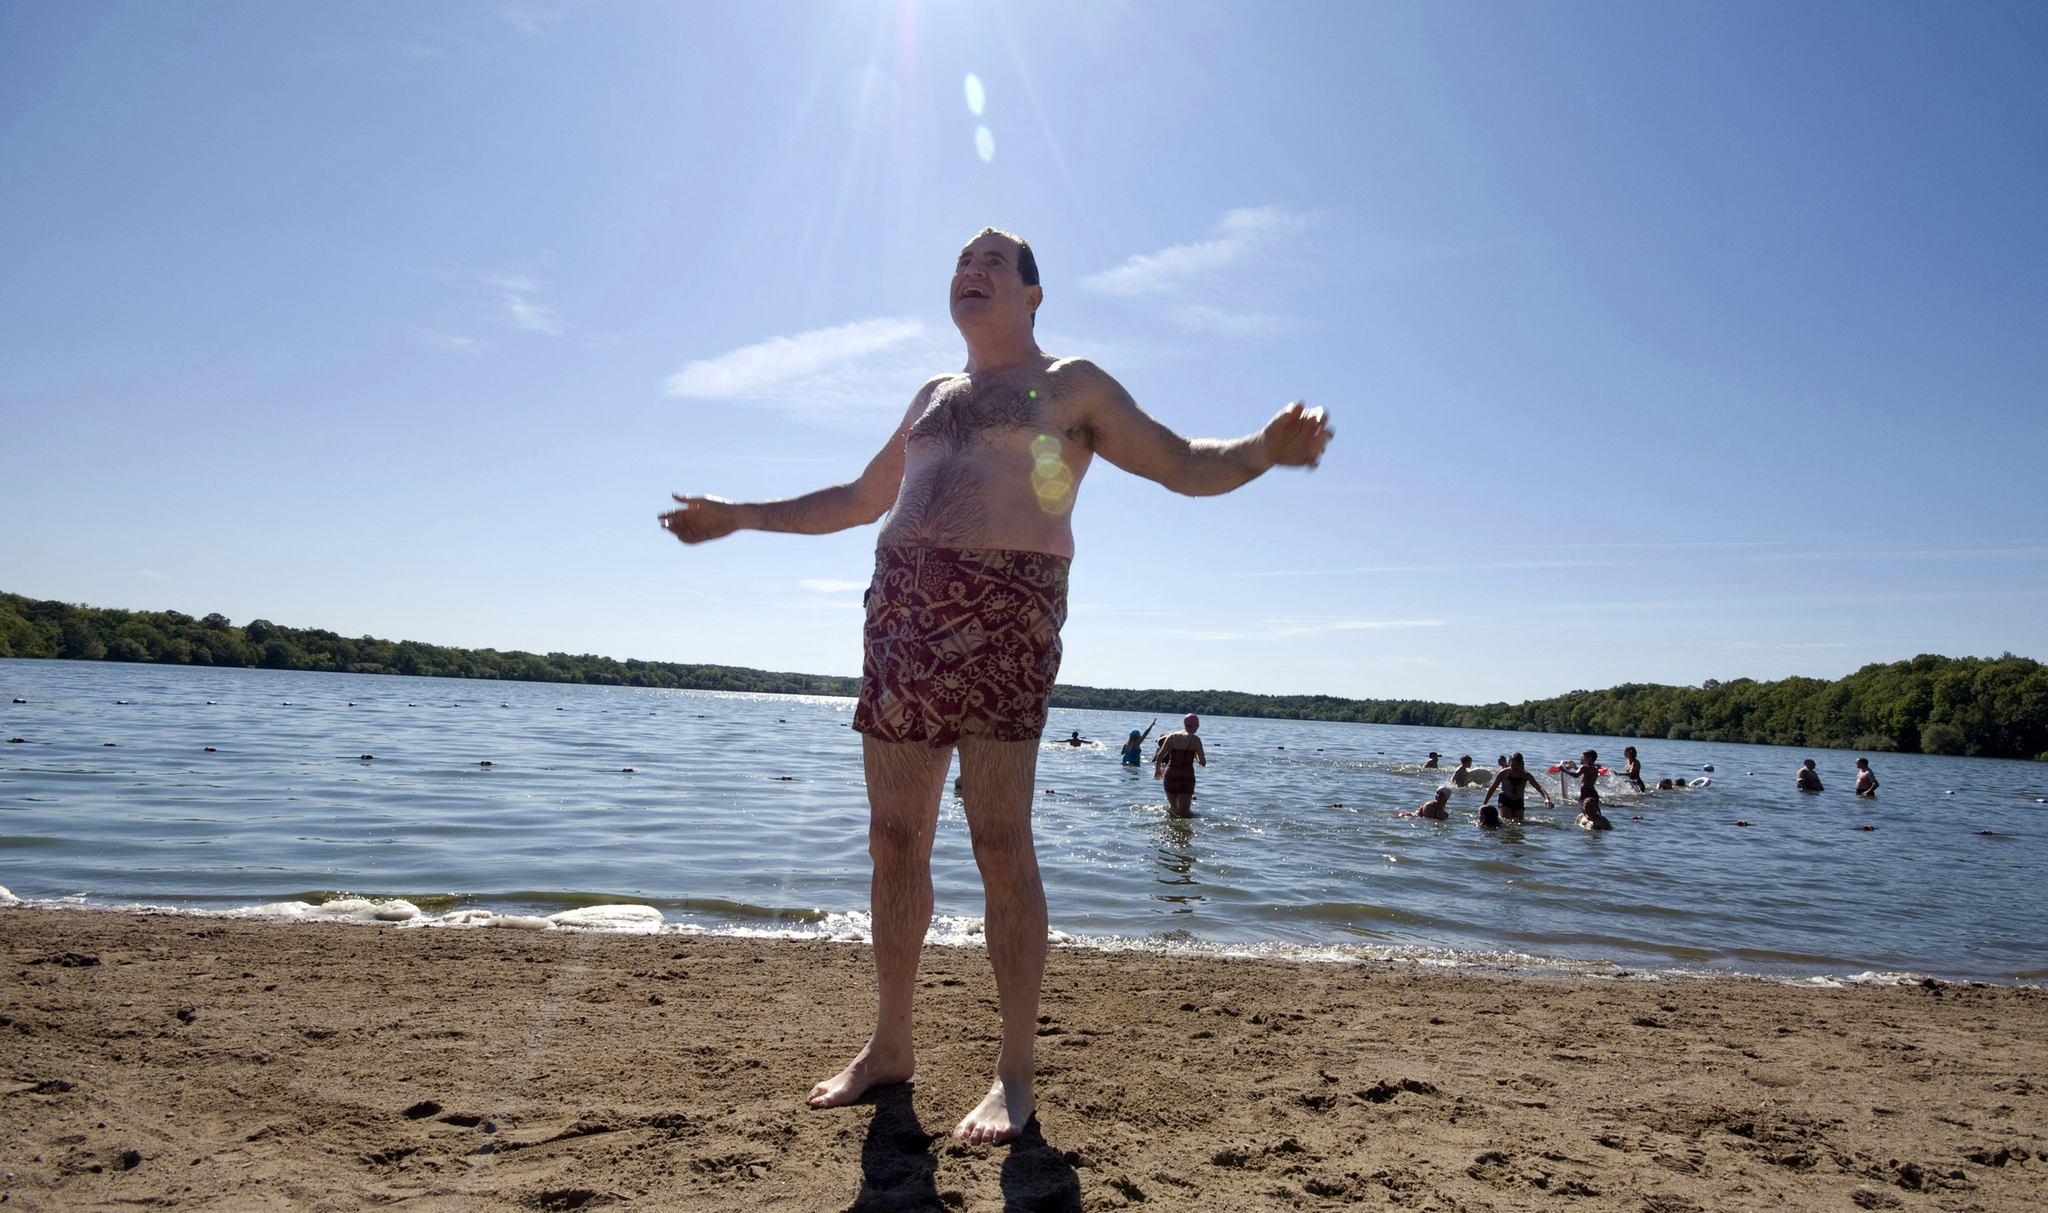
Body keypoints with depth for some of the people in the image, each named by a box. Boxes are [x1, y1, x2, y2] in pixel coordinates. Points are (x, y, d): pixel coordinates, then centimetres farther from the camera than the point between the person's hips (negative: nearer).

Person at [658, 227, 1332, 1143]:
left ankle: (1014, 1074, 2)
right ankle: (889, 1045, 20)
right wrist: (739, 516, 36)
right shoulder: (932, 397, 25)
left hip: (1002, 618, -6)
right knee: (894, 840, 7)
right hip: (901, 611, 6)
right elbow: (859, 498, 35)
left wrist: (1266, 449, -19)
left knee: (1001, 847, -9)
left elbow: (1187, 466, 3)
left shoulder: (1071, 386, 9)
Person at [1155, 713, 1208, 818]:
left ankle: (1170, 810, -1)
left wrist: (1157, 770, 17)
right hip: (1186, 776, -4)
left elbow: (1159, 756, 1)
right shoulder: (1195, 739, -4)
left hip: (1170, 774, 4)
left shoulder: (1172, 736, 5)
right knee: (1183, 812, -3)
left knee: (1174, 808, 21)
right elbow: (1203, 762, -4)